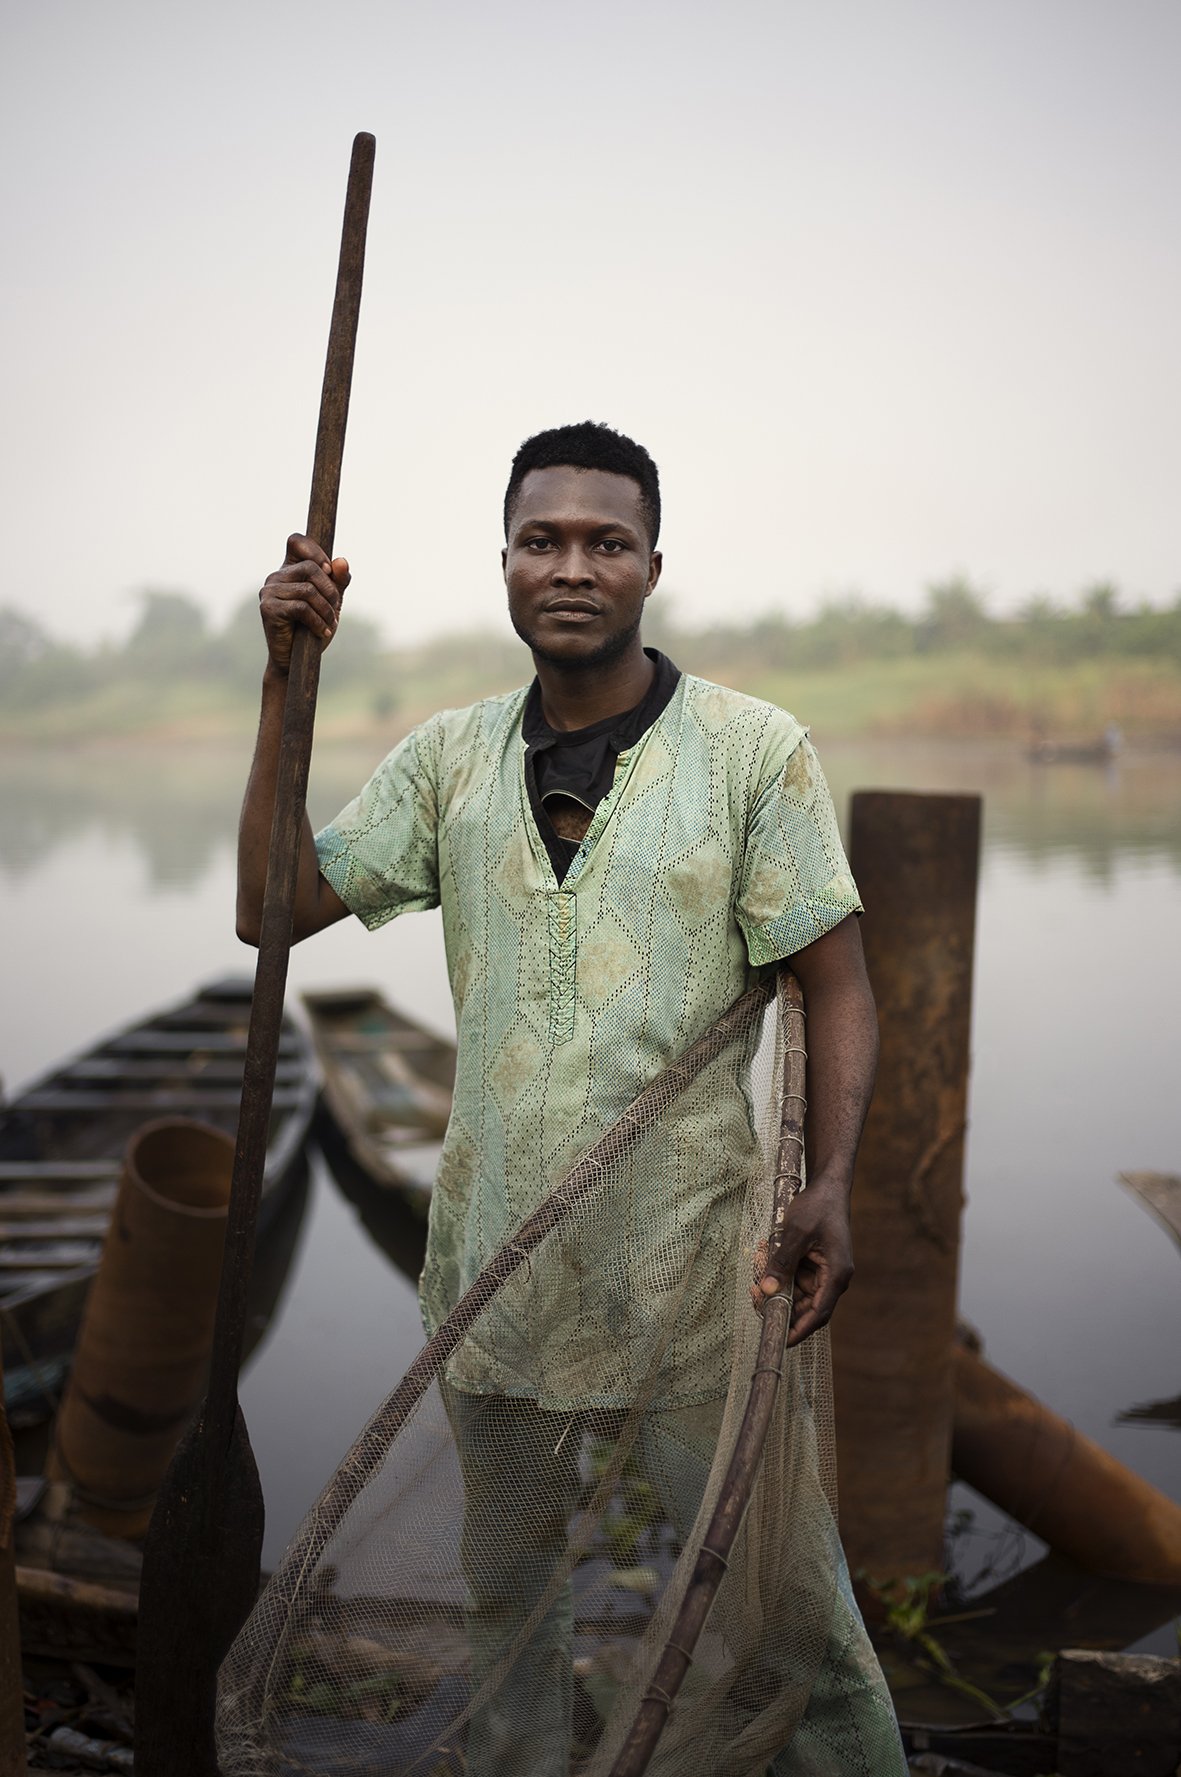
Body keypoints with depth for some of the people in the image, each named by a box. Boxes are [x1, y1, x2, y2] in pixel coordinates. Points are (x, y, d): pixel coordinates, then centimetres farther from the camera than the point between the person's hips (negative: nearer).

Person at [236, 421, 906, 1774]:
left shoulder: (754, 749, -6)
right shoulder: (449, 759, 4)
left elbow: (835, 985, -5)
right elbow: (272, 909, -1)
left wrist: (830, 1188, -18)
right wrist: (286, 682, -6)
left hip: (693, 1250, -3)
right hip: (495, 1242, 4)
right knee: (505, 1574, 21)